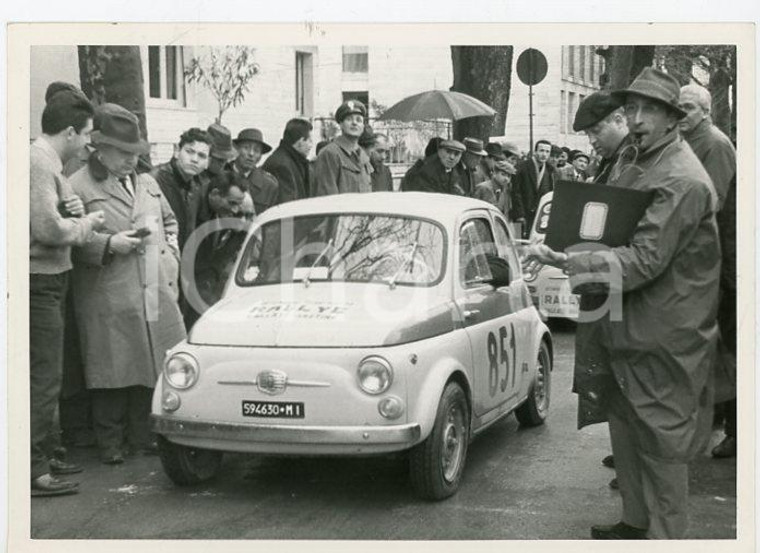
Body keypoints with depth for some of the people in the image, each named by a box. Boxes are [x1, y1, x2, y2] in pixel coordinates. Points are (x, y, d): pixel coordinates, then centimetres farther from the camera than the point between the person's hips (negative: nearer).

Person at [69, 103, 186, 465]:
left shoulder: (147, 184, 20)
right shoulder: (79, 186, -2)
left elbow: (170, 221, 30)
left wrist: (170, 253, 14)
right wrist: (109, 243, -16)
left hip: (155, 291, 6)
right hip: (108, 298, -6)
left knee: (152, 366, 7)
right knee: (114, 369, -2)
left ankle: (143, 435, 20)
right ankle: (111, 443, 11)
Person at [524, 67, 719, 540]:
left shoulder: (683, 181, -20)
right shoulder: (638, 167, 11)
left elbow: (644, 261, -26)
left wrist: (564, 262, -29)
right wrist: (559, 248, 4)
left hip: (664, 338, -9)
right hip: (628, 327, 9)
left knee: (662, 444, 1)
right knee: (625, 429, 19)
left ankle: (664, 536, 14)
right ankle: (635, 522, 35)